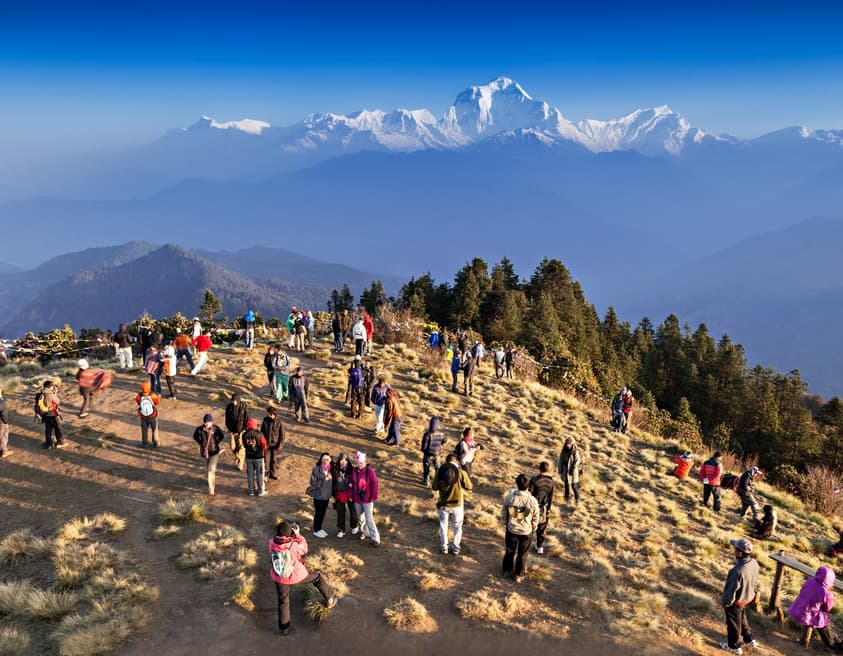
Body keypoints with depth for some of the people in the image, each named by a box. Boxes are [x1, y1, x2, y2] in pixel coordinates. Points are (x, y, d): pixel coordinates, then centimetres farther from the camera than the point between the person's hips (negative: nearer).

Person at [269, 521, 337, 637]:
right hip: (296, 576, -2)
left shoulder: (272, 543, -18)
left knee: (283, 601, 20)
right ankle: (330, 599, 37)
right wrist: (297, 535, -7)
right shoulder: (294, 545, -27)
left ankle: (284, 628, 30)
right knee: (317, 578, 22)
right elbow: (304, 549, -6)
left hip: (279, 578, 3)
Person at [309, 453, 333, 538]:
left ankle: (320, 528, 36)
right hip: (318, 495, -5)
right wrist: (324, 480, -25)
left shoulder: (331, 469, -4)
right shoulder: (316, 469, -19)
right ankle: (316, 530, 26)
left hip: (327, 495, 5)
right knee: (318, 513, 8)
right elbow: (313, 483, -19)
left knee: (323, 512, 18)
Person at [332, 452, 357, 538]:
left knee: (352, 510, 12)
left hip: (350, 494, 0)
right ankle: (341, 530, 24)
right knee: (340, 512, 9)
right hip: (339, 494, 0)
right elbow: (333, 482, 2)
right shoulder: (335, 470, -6)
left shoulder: (350, 469, -9)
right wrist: (333, 495, 4)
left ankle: (354, 526, 36)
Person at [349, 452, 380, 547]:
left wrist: (373, 497, -14)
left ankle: (375, 539, -1)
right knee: (360, 517, 18)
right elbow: (352, 483, 8)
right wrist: (351, 495, 5)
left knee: (369, 519, -8)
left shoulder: (370, 471, -15)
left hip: (367, 500, -5)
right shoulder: (354, 471, -1)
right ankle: (364, 532, 40)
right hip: (357, 499, 5)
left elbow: (374, 485, -13)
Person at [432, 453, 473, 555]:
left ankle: (443, 547, 31)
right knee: (457, 526, 19)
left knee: (443, 525, 22)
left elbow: (434, 487, -3)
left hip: (443, 504, 1)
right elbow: (469, 486, -8)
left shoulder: (439, 472, -12)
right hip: (457, 505, -1)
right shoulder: (461, 472, -18)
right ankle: (456, 548, 28)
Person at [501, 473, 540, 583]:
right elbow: (535, 518, -9)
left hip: (511, 529, 1)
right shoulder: (532, 500, -21)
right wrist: (533, 529, 10)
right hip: (526, 531, -1)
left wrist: (505, 524, 12)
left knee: (510, 551, 23)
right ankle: (519, 575, 29)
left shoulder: (509, 497, -19)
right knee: (522, 554, 17)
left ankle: (507, 570, 40)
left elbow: (503, 513, -5)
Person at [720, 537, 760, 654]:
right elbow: (755, 582, 2)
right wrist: (753, 593, 20)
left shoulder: (737, 571, -42)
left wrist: (724, 602, -11)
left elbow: (731, 591, -28)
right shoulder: (754, 563, -17)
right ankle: (749, 640, 50)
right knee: (742, 619, 32)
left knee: (733, 624, 18)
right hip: (748, 597, 7)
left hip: (735, 602, -7)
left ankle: (734, 646, 39)